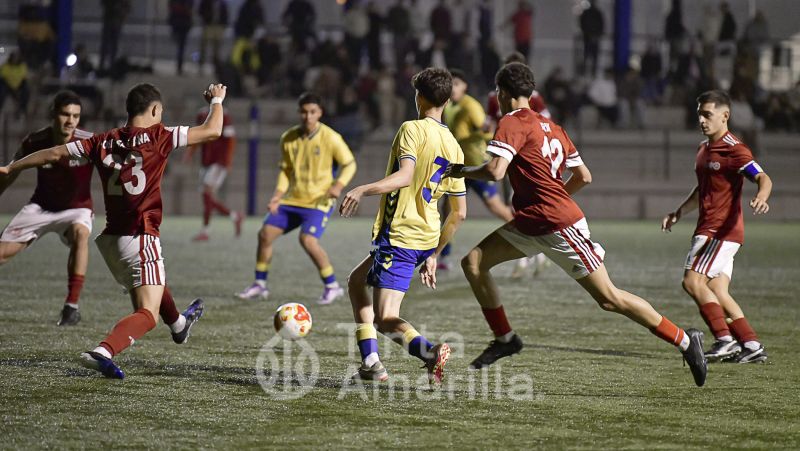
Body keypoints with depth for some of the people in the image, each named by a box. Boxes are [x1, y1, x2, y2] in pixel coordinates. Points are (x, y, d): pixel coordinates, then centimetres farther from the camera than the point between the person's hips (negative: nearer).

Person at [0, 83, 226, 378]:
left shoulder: (104, 142, 3)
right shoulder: (158, 137, -10)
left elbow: (55, 154, 6)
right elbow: (212, 131, -8)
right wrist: (217, 100, 12)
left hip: (110, 238, 7)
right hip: (140, 239, -7)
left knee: (152, 286, 34)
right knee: (147, 314, -10)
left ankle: (178, 325, 60)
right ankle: (103, 352, -34)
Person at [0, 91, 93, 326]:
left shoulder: (88, 143, -23)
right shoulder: (34, 142, -16)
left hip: (77, 207, -2)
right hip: (41, 206, 2)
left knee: (80, 232, -36)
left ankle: (72, 306, -33)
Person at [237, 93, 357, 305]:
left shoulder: (330, 138, -12)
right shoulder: (288, 138, 2)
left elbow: (350, 164, -4)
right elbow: (286, 170, 12)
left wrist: (339, 185, -21)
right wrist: (278, 194, -2)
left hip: (318, 201, -6)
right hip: (293, 199, 6)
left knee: (308, 240, -25)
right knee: (265, 234, 0)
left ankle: (332, 286, -10)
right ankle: (260, 285, 15)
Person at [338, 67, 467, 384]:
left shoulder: (413, 129, -9)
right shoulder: (454, 147, 13)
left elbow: (404, 176, -27)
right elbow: (459, 213, 15)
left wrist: (363, 190, -34)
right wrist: (433, 256, 22)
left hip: (399, 237, -8)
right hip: (427, 240, 8)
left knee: (386, 320, -9)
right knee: (357, 281, 25)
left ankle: (430, 353, -35)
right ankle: (370, 364, 17)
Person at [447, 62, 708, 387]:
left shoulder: (512, 123, -11)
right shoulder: (551, 126, 13)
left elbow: (495, 171, -25)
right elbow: (584, 176, 14)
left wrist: (460, 171, -8)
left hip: (560, 226, -9)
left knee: (609, 299, -5)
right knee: (474, 262, 2)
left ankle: (685, 340, 4)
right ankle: (504, 338, 8)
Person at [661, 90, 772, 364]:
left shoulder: (734, 149, -12)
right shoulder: (704, 148, 18)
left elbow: (763, 178, -23)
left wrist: (761, 197, -44)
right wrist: (678, 213, 24)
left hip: (722, 229, -10)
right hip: (709, 228, 10)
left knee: (693, 281, -17)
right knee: (716, 292, 5)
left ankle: (725, 339, -16)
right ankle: (751, 345, 6)